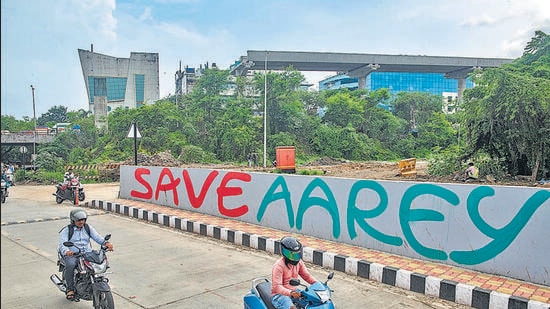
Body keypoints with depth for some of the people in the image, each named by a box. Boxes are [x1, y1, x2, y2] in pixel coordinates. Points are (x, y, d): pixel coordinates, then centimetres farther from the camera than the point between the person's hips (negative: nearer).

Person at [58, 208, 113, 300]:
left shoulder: (88, 228, 13)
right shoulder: (66, 230, 2)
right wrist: (66, 251, -35)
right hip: (72, 255, -3)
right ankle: (70, 289, -14)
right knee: (70, 265, -34)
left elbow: (97, 236, 1)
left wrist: (106, 242, -20)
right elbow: (62, 243, -11)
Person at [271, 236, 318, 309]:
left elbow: (306, 275, 6)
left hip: (293, 292, 7)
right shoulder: (279, 265, -21)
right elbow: (276, 286, -27)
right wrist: (290, 292, -42)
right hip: (279, 294, -7)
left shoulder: (299, 262, 1)